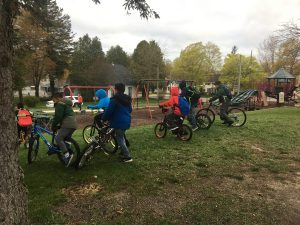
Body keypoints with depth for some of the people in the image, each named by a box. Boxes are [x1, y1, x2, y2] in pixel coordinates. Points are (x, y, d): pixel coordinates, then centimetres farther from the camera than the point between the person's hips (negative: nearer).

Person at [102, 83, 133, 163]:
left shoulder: (114, 99, -14)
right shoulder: (127, 99, 10)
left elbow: (108, 111, -13)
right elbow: (130, 110, 20)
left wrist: (103, 119, 2)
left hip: (119, 122, -8)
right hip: (126, 122, 8)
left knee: (119, 139, -1)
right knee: (122, 137, 24)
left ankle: (127, 157, -3)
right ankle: (123, 152, 30)